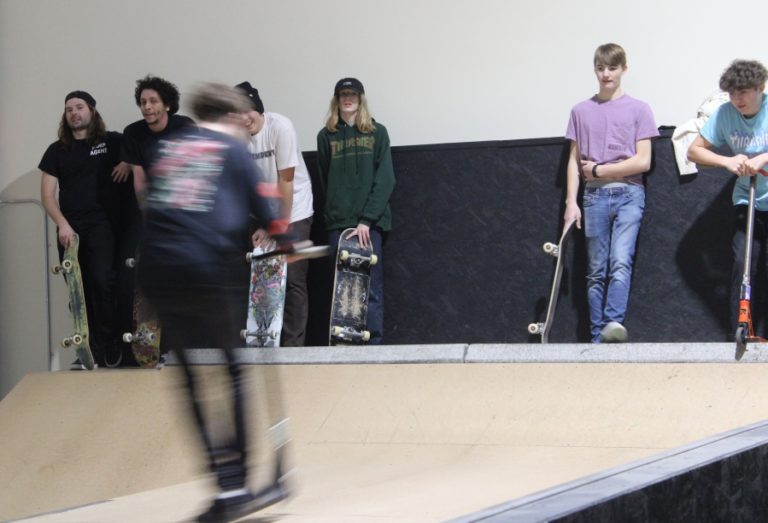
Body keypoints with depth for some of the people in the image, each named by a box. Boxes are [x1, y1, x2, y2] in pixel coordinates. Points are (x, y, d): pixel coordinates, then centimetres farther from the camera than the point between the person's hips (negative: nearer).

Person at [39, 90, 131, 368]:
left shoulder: (111, 142, 6)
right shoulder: (56, 151, 11)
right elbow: (47, 194, 6)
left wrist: (129, 163, -9)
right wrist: (62, 224, -8)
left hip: (101, 224, -3)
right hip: (69, 228, 3)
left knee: (102, 282, -17)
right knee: (79, 291, 1)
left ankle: (103, 350, -13)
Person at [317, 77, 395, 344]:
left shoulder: (377, 133, 5)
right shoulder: (326, 136, 10)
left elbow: (385, 180, -2)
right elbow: (325, 179, 13)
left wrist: (367, 220, -10)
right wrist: (334, 210, 0)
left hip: (370, 223, -1)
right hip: (338, 222, 1)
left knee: (371, 288, -5)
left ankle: (373, 344, -4)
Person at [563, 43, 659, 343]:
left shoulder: (638, 110, 4)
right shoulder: (581, 112, 12)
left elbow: (643, 161, -2)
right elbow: (574, 161, 11)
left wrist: (599, 170, -4)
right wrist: (571, 203, 2)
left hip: (629, 194, -3)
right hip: (595, 196, 3)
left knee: (621, 260, -21)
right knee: (596, 271, 1)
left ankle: (614, 322, -32)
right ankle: (598, 339, 0)